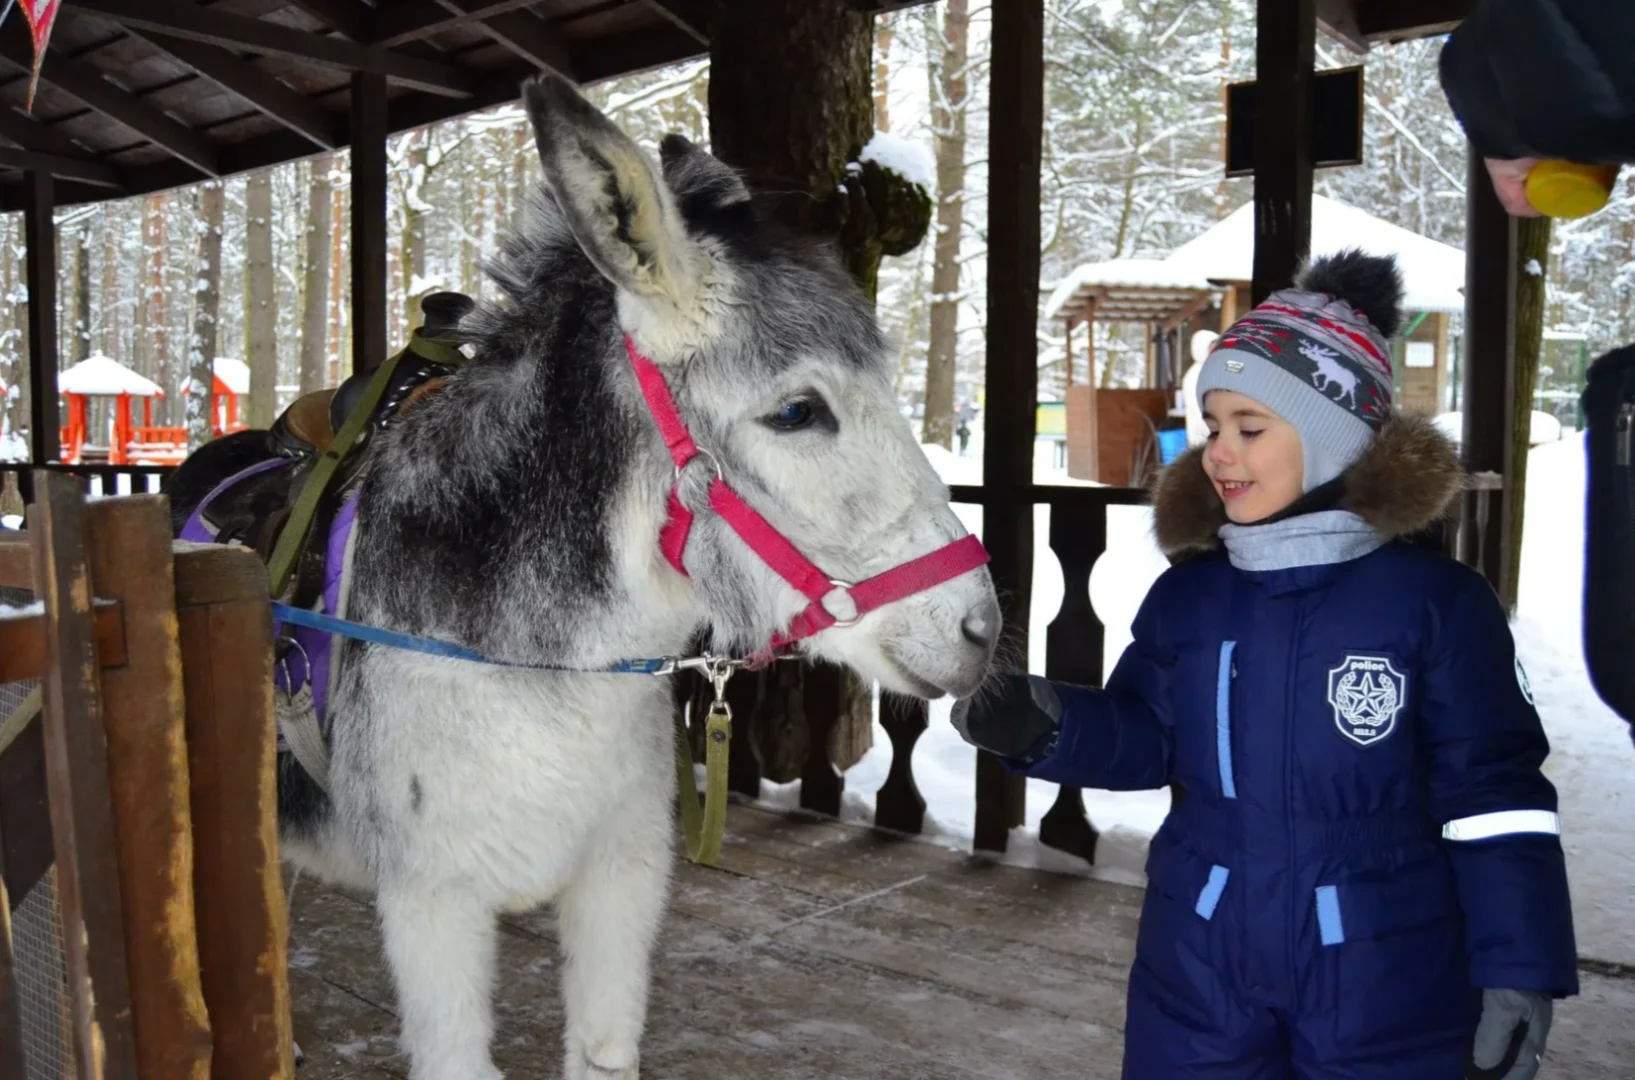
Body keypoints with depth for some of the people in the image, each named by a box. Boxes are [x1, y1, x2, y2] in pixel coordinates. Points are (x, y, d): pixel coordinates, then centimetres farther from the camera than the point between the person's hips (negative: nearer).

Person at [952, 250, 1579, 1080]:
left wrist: (1517, 969, -10)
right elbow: (1147, 742, 7)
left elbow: (1493, 795, -8)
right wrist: (1048, 724, -11)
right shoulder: (1185, 595, -1)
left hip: (1387, 983, -3)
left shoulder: (1436, 600, -10)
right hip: (1198, 971, 3)